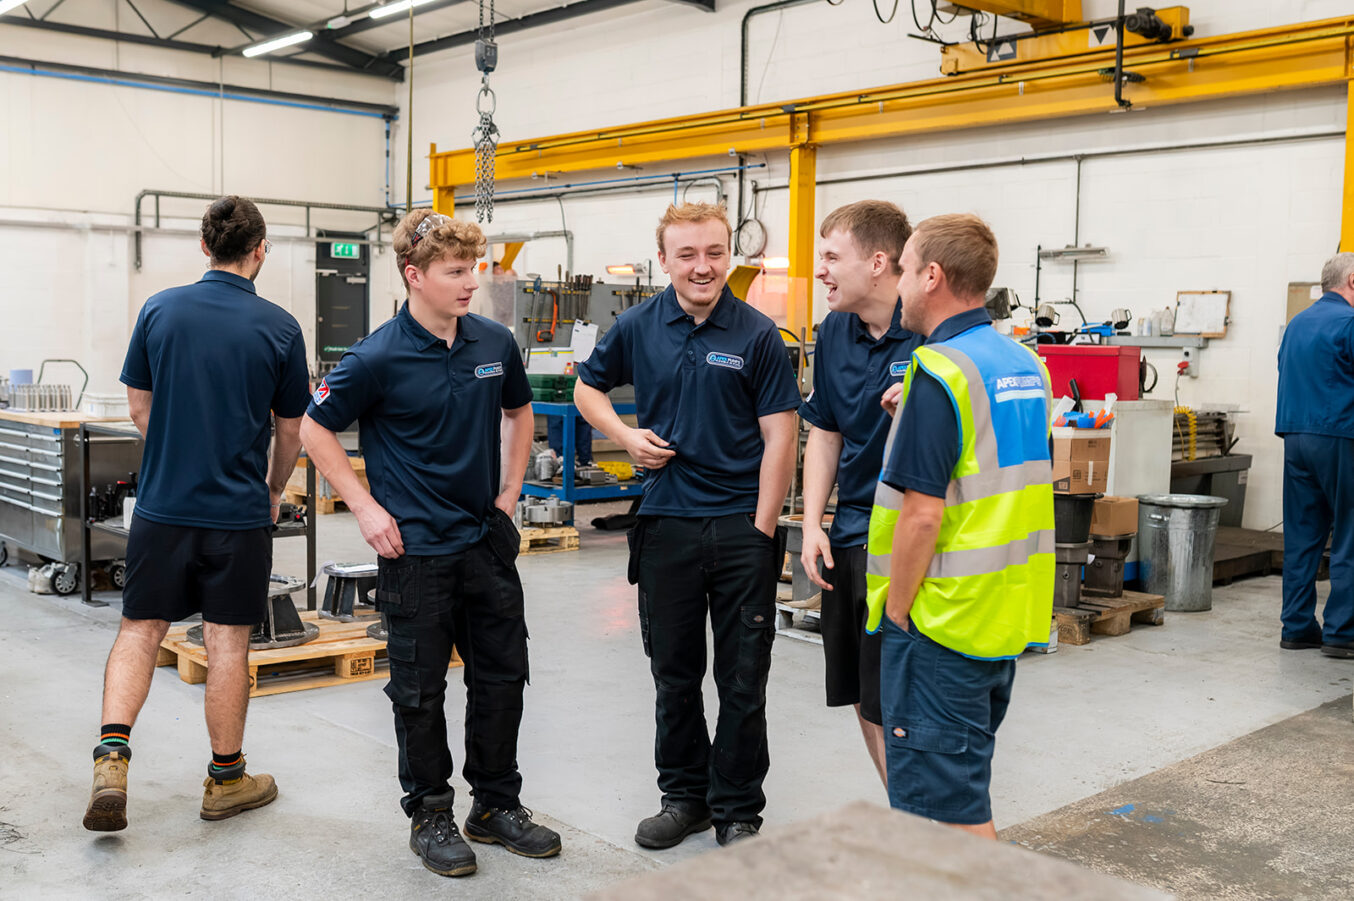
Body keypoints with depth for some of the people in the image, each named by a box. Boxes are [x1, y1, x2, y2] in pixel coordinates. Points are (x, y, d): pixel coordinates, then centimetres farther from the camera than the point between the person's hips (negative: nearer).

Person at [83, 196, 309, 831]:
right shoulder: (279, 327, -6)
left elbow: (138, 406, 6)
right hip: (240, 511, -2)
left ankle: (111, 756, -4)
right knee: (228, 642, 6)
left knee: (140, 629, 12)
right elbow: (290, 431, 1)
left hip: (163, 503, 2)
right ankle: (226, 779, 18)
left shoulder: (159, 310, -1)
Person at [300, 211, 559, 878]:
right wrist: (366, 508, -9)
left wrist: (509, 494, 12)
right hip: (415, 548, -5)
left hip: (487, 540, 5)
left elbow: (518, 411, 19)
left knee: (502, 674, 11)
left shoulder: (495, 343, 1)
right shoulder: (379, 358, -13)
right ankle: (429, 815, 22)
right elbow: (315, 430, -4)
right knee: (421, 689, 6)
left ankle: (497, 805, 27)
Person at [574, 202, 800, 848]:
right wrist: (626, 435, -1)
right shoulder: (638, 328, 3)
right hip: (666, 523, 3)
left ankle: (737, 810, 20)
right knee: (674, 674, 13)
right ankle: (683, 796, 29)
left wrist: (761, 531, -11)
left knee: (744, 680, 5)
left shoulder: (757, 335, -5)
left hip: (741, 527, -2)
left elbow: (779, 438, -6)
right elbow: (588, 387, 19)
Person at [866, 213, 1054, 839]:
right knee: (967, 792, 22)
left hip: (942, 623, -9)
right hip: (1009, 618, 9)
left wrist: (895, 612, -12)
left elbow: (922, 514, -22)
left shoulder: (939, 372, -18)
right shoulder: (1026, 366, 9)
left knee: (944, 805, 1)